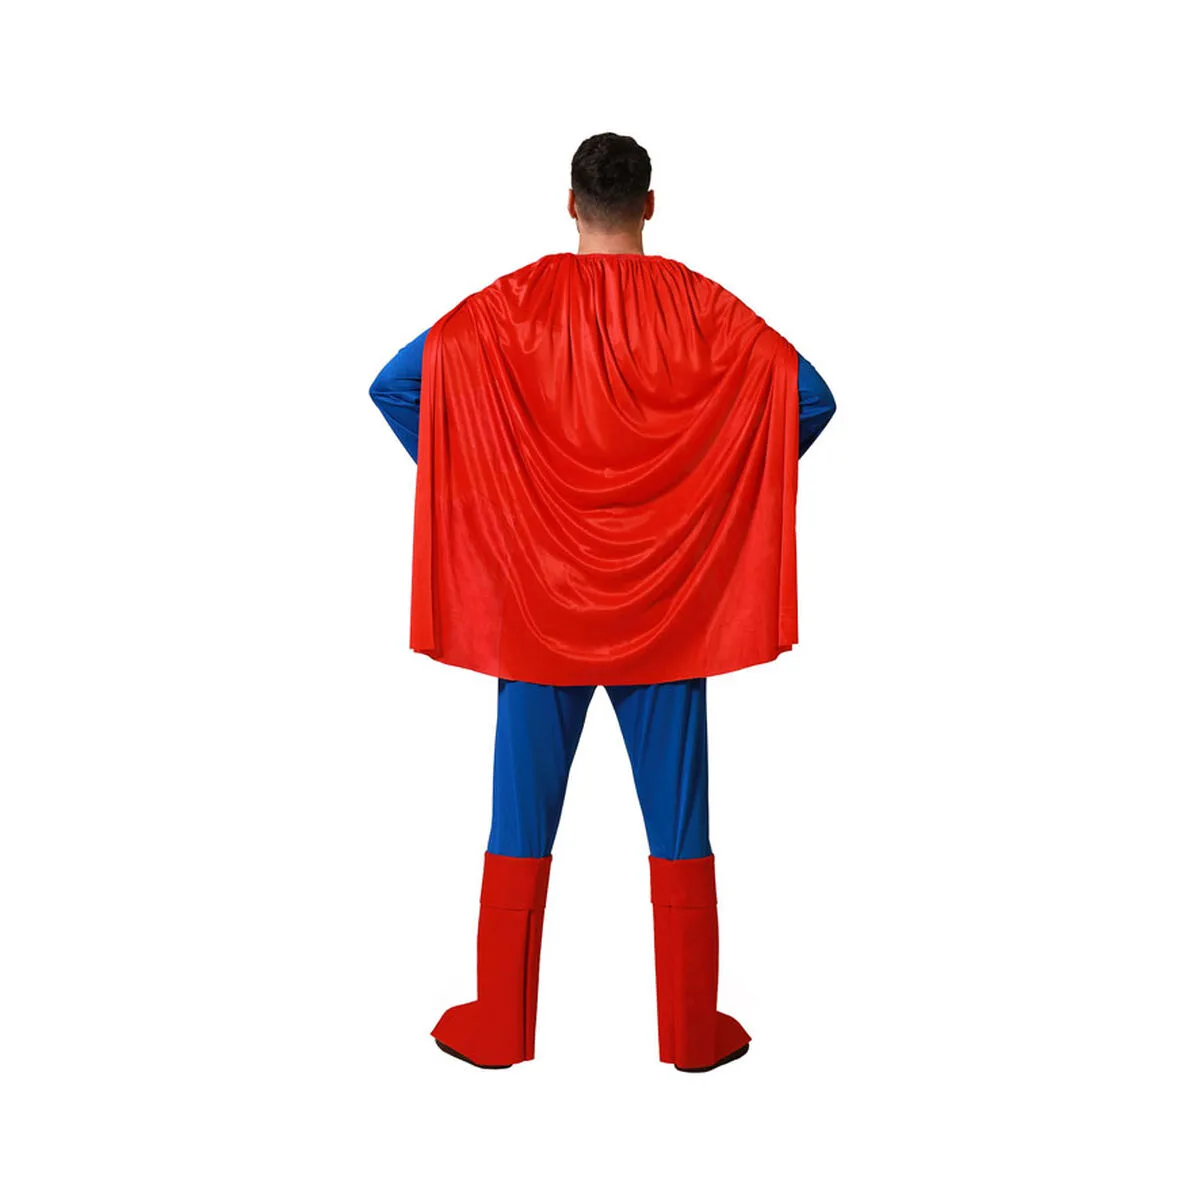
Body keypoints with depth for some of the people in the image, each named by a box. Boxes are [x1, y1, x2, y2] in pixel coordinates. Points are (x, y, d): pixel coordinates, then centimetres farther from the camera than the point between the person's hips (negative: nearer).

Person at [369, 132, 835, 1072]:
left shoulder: (518, 303, -4)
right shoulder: (699, 306, -3)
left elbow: (396, 383, -9)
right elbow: (810, 398, -7)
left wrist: (471, 488, 0)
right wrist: (719, 488, 2)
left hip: (537, 597, 0)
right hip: (666, 598, 0)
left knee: (524, 814, 9)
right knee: (677, 816, 8)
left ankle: (499, 1026, 20)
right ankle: (692, 1030, 18)